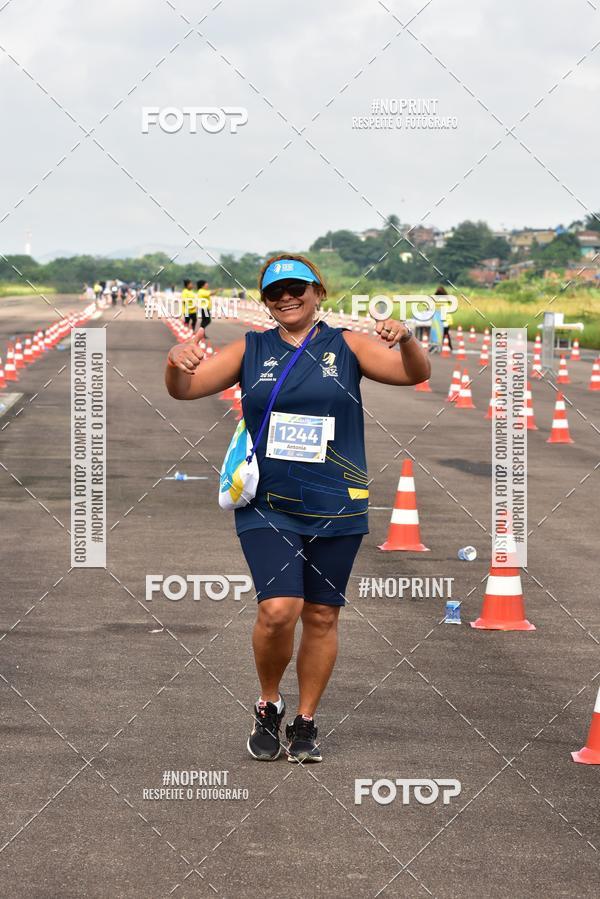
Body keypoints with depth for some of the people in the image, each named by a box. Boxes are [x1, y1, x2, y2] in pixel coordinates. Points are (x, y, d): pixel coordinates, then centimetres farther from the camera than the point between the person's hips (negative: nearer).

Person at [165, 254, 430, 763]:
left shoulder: (346, 347, 4)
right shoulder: (251, 350, 6)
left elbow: (415, 375, -4)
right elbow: (185, 391, 3)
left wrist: (406, 341, -26)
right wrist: (178, 367, -20)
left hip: (335, 507, 1)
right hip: (267, 506, -1)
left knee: (322, 617, 7)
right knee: (278, 610, -16)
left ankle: (305, 723, 21)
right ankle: (268, 706, 8)